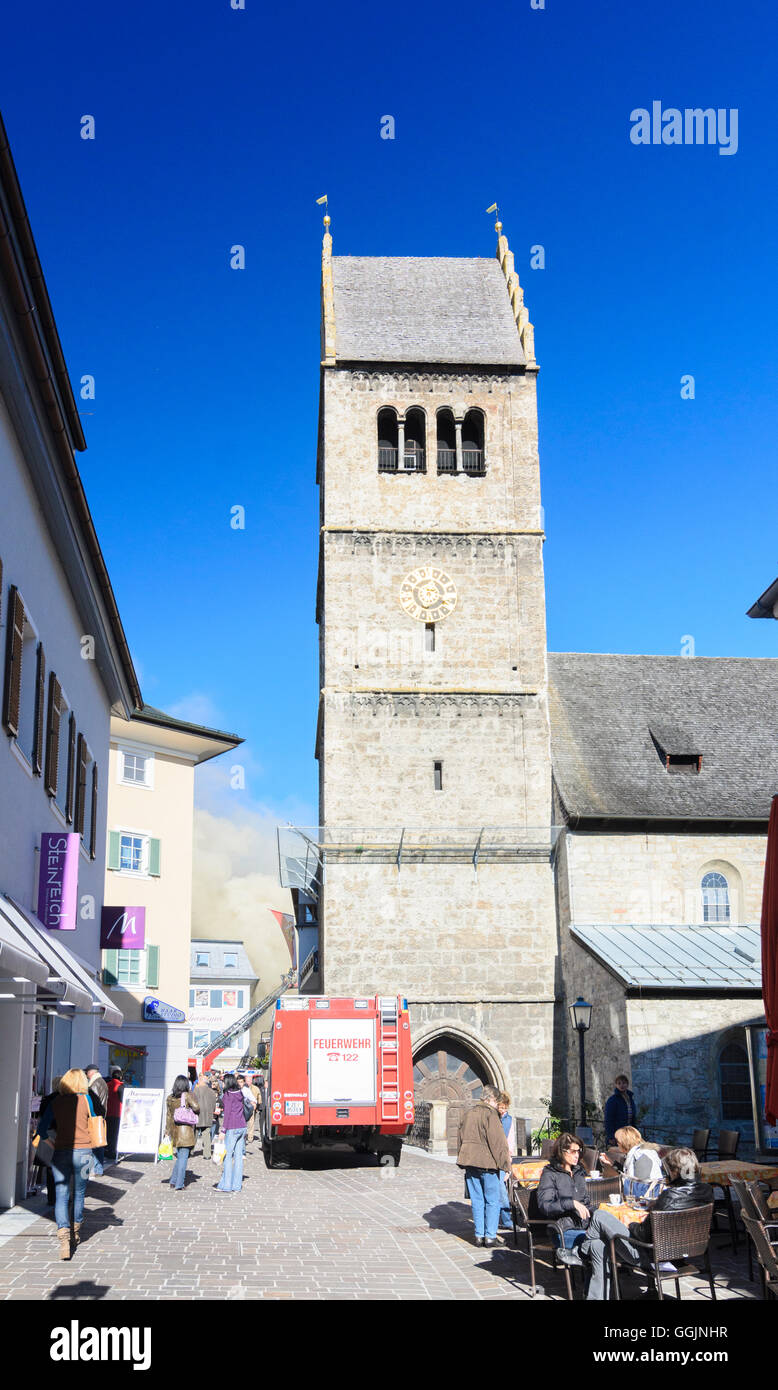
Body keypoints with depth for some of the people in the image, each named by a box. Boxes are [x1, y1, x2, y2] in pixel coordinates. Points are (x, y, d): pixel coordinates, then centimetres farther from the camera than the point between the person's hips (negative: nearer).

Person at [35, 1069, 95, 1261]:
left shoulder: (56, 1102, 2)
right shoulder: (87, 1100, -1)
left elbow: (42, 1129, 1)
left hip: (61, 1152, 0)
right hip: (83, 1151, 0)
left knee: (61, 1196, -1)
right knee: (79, 1194, 15)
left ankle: (63, 1237, -19)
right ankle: (76, 1235, 29)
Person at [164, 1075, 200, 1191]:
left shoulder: (170, 1098, 7)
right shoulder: (187, 1096, -8)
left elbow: (168, 1116, 11)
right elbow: (196, 1107, -20)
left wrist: (167, 1131, 16)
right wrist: (190, 1109, 3)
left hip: (174, 1129, 5)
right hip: (185, 1129, -5)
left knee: (179, 1156, 18)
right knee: (183, 1157, 0)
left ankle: (173, 1181, 17)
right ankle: (178, 1185, -1)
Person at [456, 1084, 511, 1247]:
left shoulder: (468, 1113, 14)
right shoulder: (490, 1113, -11)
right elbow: (497, 1141, -14)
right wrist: (505, 1162, -9)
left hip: (470, 1162, 7)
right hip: (487, 1163, -7)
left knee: (477, 1200, 11)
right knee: (493, 1200, 2)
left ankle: (479, 1235, 12)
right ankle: (490, 1236, 1)